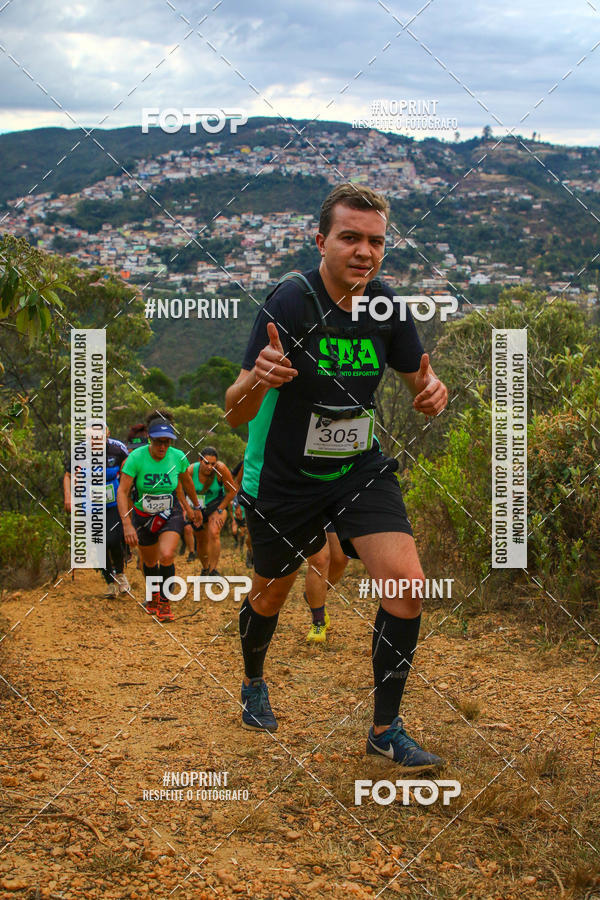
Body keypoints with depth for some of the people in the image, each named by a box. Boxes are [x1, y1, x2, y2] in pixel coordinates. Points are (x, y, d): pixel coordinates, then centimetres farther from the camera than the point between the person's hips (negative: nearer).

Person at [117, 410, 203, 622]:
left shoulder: (178, 457, -14)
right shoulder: (136, 457, -22)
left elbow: (186, 482, 7)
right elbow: (122, 491, -23)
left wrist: (196, 507, 20)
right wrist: (127, 524, -33)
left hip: (171, 514, 0)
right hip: (143, 516, 0)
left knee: (166, 556, -23)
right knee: (150, 562, 16)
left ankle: (164, 602, -5)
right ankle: (153, 595, 46)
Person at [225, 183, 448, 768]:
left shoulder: (387, 305, -7)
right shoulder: (289, 302, -21)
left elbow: (416, 381, 9)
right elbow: (234, 413, -24)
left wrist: (431, 391, -16)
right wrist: (257, 379, -48)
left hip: (361, 468, 3)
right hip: (284, 477, -3)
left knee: (406, 583, -13)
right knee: (270, 593, 15)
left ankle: (385, 730, 3)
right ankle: (253, 683, 48)